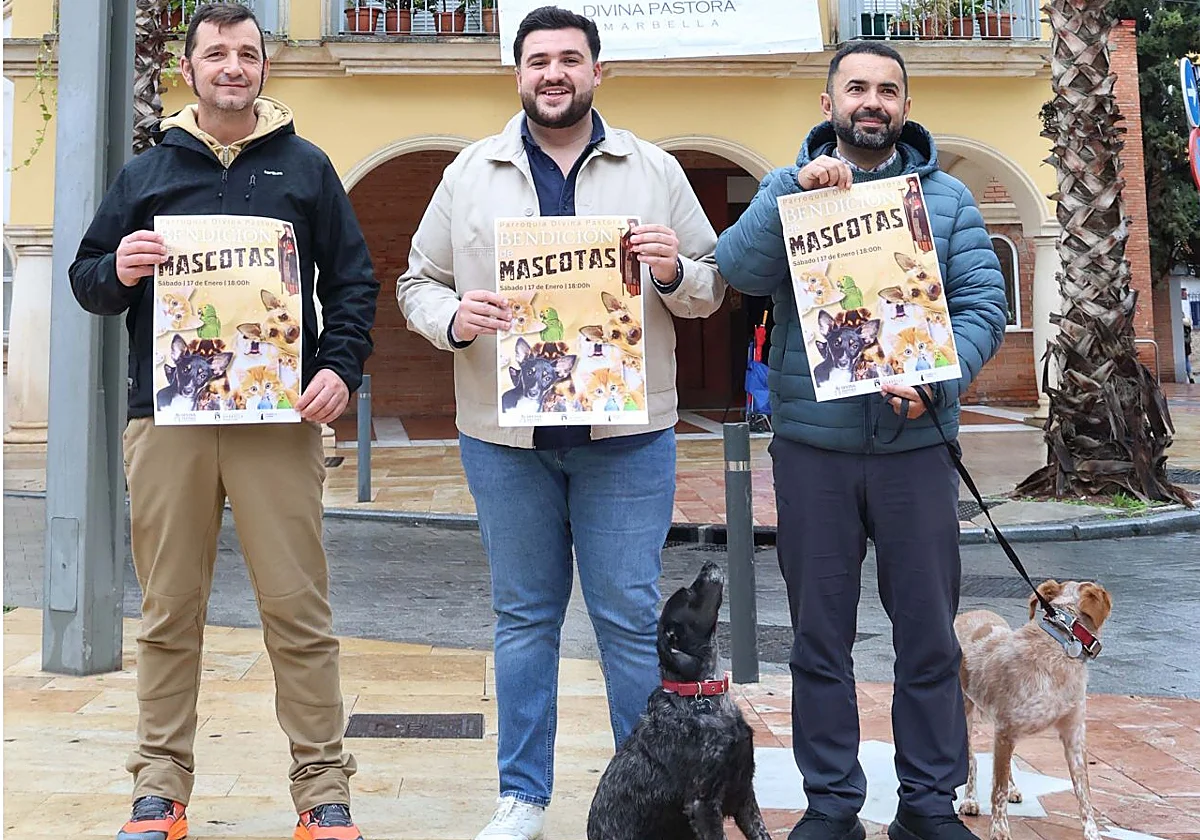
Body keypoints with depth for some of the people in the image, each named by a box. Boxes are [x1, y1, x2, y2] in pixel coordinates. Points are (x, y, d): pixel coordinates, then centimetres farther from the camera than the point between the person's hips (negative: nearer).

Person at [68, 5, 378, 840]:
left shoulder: (306, 167, 11)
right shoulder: (145, 172, 14)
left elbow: (354, 279, 9)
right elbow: (86, 279, 15)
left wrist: (341, 366, -6)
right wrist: (117, 273, -8)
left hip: (280, 419, -1)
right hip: (165, 418, 2)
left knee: (299, 610, -2)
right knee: (169, 612, 6)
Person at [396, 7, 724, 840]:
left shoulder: (655, 170, 7)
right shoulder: (470, 174, 8)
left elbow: (713, 288, 10)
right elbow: (417, 283, 10)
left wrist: (674, 272, -12)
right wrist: (453, 318, -11)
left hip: (626, 434, -1)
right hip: (504, 434, 1)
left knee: (632, 616, 2)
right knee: (524, 616, 11)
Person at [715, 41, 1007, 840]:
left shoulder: (947, 197, 8)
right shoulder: (789, 187, 7)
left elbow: (985, 305, -1)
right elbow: (740, 270, -10)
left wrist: (937, 380, -18)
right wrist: (798, 194, -22)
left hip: (916, 443, 1)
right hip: (812, 444, 0)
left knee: (929, 634, 7)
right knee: (821, 636, 8)